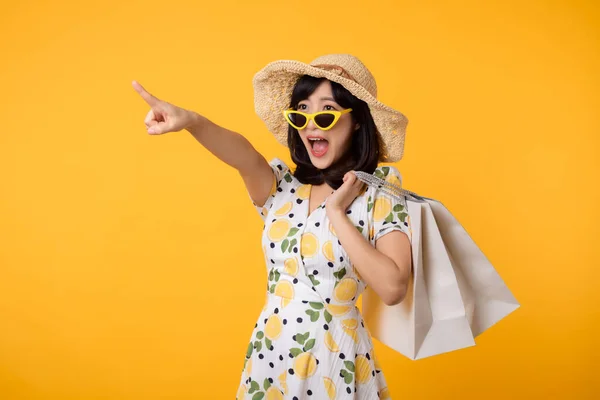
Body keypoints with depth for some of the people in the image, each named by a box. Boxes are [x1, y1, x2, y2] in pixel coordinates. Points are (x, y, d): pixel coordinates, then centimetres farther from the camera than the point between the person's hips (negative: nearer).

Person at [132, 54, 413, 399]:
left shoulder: (380, 192, -9)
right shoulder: (282, 187, 0)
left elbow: (392, 288, -22)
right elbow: (245, 157, -22)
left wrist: (337, 213, -19)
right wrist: (190, 121, -41)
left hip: (335, 361, -3)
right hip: (271, 354, 4)